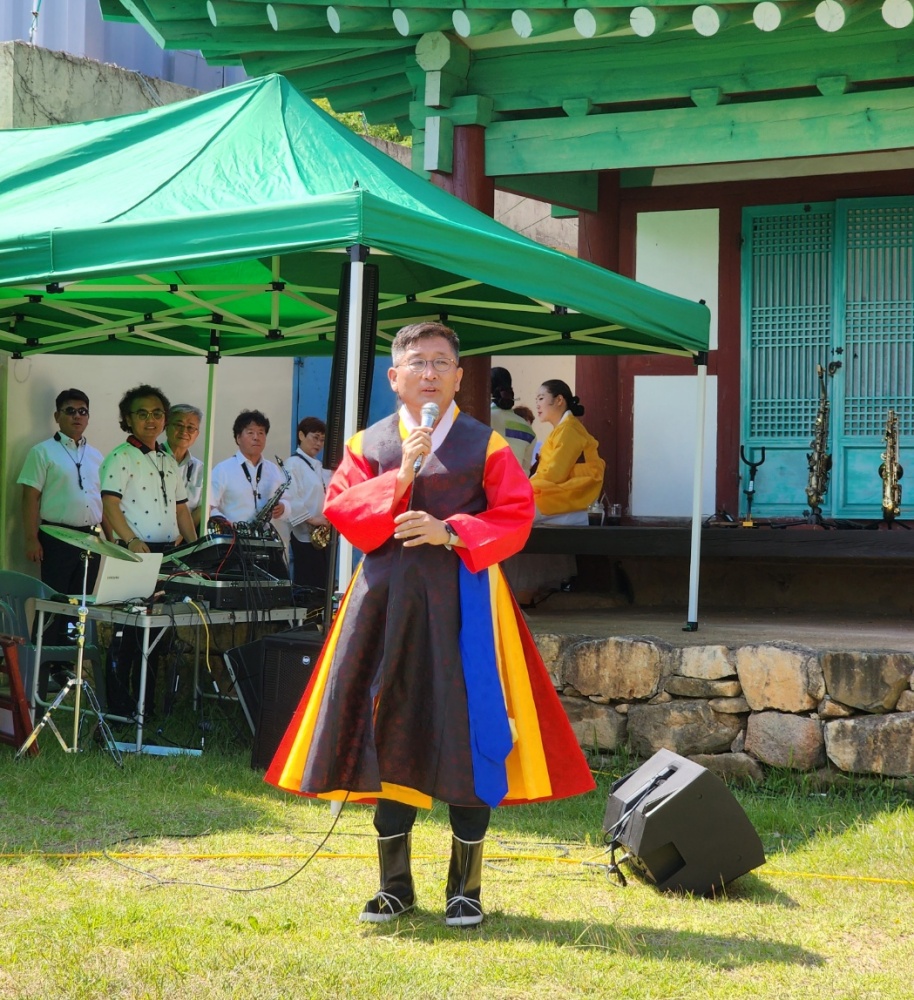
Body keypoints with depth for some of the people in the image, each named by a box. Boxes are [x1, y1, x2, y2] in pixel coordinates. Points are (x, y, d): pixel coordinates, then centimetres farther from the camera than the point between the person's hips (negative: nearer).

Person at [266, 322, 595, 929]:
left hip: (461, 599, -2)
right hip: (386, 599, 2)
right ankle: (395, 884, 16)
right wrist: (398, 479, -13)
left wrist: (450, 531, -15)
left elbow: (514, 518, -2)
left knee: (465, 740, -3)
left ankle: (465, 888, 9)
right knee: (390, 738, 4)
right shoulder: (367, 445, 10)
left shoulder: (486, 446, 5)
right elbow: (340, 508, -1)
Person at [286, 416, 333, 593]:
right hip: (305, 536, -8)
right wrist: (312, 519, -22)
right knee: (307, 586, -8)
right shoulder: (293, 464, -5)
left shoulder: (321, 468, 20)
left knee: (321, 586, 5)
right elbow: (290, 499, -17)